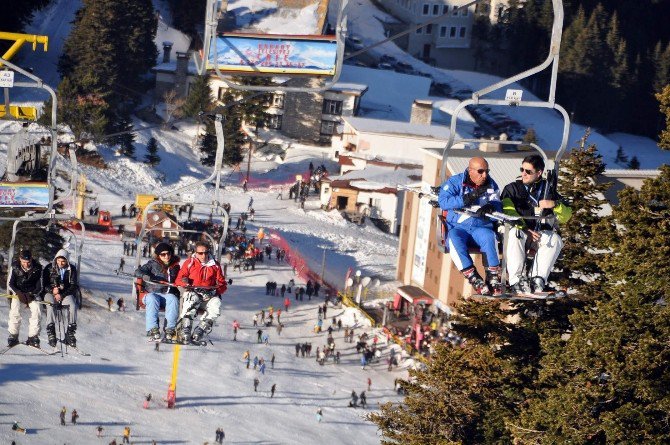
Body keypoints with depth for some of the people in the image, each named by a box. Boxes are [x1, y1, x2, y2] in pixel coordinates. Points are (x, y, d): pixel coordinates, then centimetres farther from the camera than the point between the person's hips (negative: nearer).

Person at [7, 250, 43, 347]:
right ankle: (13, 336, -15)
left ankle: (33, 337, -15)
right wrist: (19, 293, -21)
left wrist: (32, 295, -22)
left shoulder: (37, 268, -11)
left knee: (36, 311, -21)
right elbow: (10, 284, -4)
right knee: (15, 311, -24)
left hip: (31, 294, 0)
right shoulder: (15, 267, -10)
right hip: (17, 293, 0)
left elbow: (39, 286, -4)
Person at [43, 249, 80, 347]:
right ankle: (51, 332, -36)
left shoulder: (72, 269, 3)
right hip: (51, 293, -1)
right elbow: (44, 284, 3)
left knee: (72, 306, -30)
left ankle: (70, 331, -26)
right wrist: (52, 290, -17)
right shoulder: (49, 268, 3)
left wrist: (62, 294, -15)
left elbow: (73, 286, -2)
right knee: (50, 305, -33)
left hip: (66, 294, 1)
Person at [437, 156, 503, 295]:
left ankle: (493, 277, -28)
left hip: (481, 227, 2)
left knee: (489, 237, -33)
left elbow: (497, 205, 6)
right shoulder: (455, 182, 1)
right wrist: (468, 198, -23)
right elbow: (443, 202, -14)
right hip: (457, 227, -2)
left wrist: (490, 207, -20)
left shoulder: (491, 185, 12)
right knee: (454, 239, -36)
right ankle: (474, 278, -36)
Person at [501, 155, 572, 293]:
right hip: (519, 231, -2)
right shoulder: (512, 189, 10)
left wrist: (555, 205, -14)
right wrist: (525, 229, -21)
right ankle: (517, 280, -40)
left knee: (555, 239, -29)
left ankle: (537, 278, -33)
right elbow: (508, 213, -7)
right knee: (514, 233, -36)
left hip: (540, 235, 2)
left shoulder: (548, 191, 14)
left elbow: (565, 218, 8)